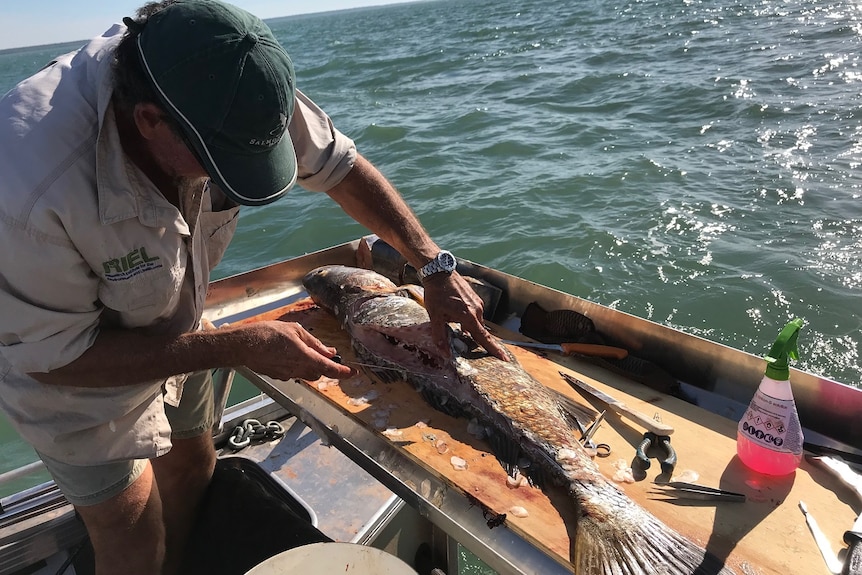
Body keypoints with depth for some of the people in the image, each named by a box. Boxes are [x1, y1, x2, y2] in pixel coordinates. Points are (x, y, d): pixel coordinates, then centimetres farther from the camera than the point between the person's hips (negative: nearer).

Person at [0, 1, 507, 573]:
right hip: (69, 367, -5)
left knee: (194, 472, 21)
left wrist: (436, 267, -20)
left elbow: (339, 165, -14)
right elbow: (54, 355, -28)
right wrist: (239, 347, -32)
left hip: (170, 330, 5)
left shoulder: (229, 95, -28)